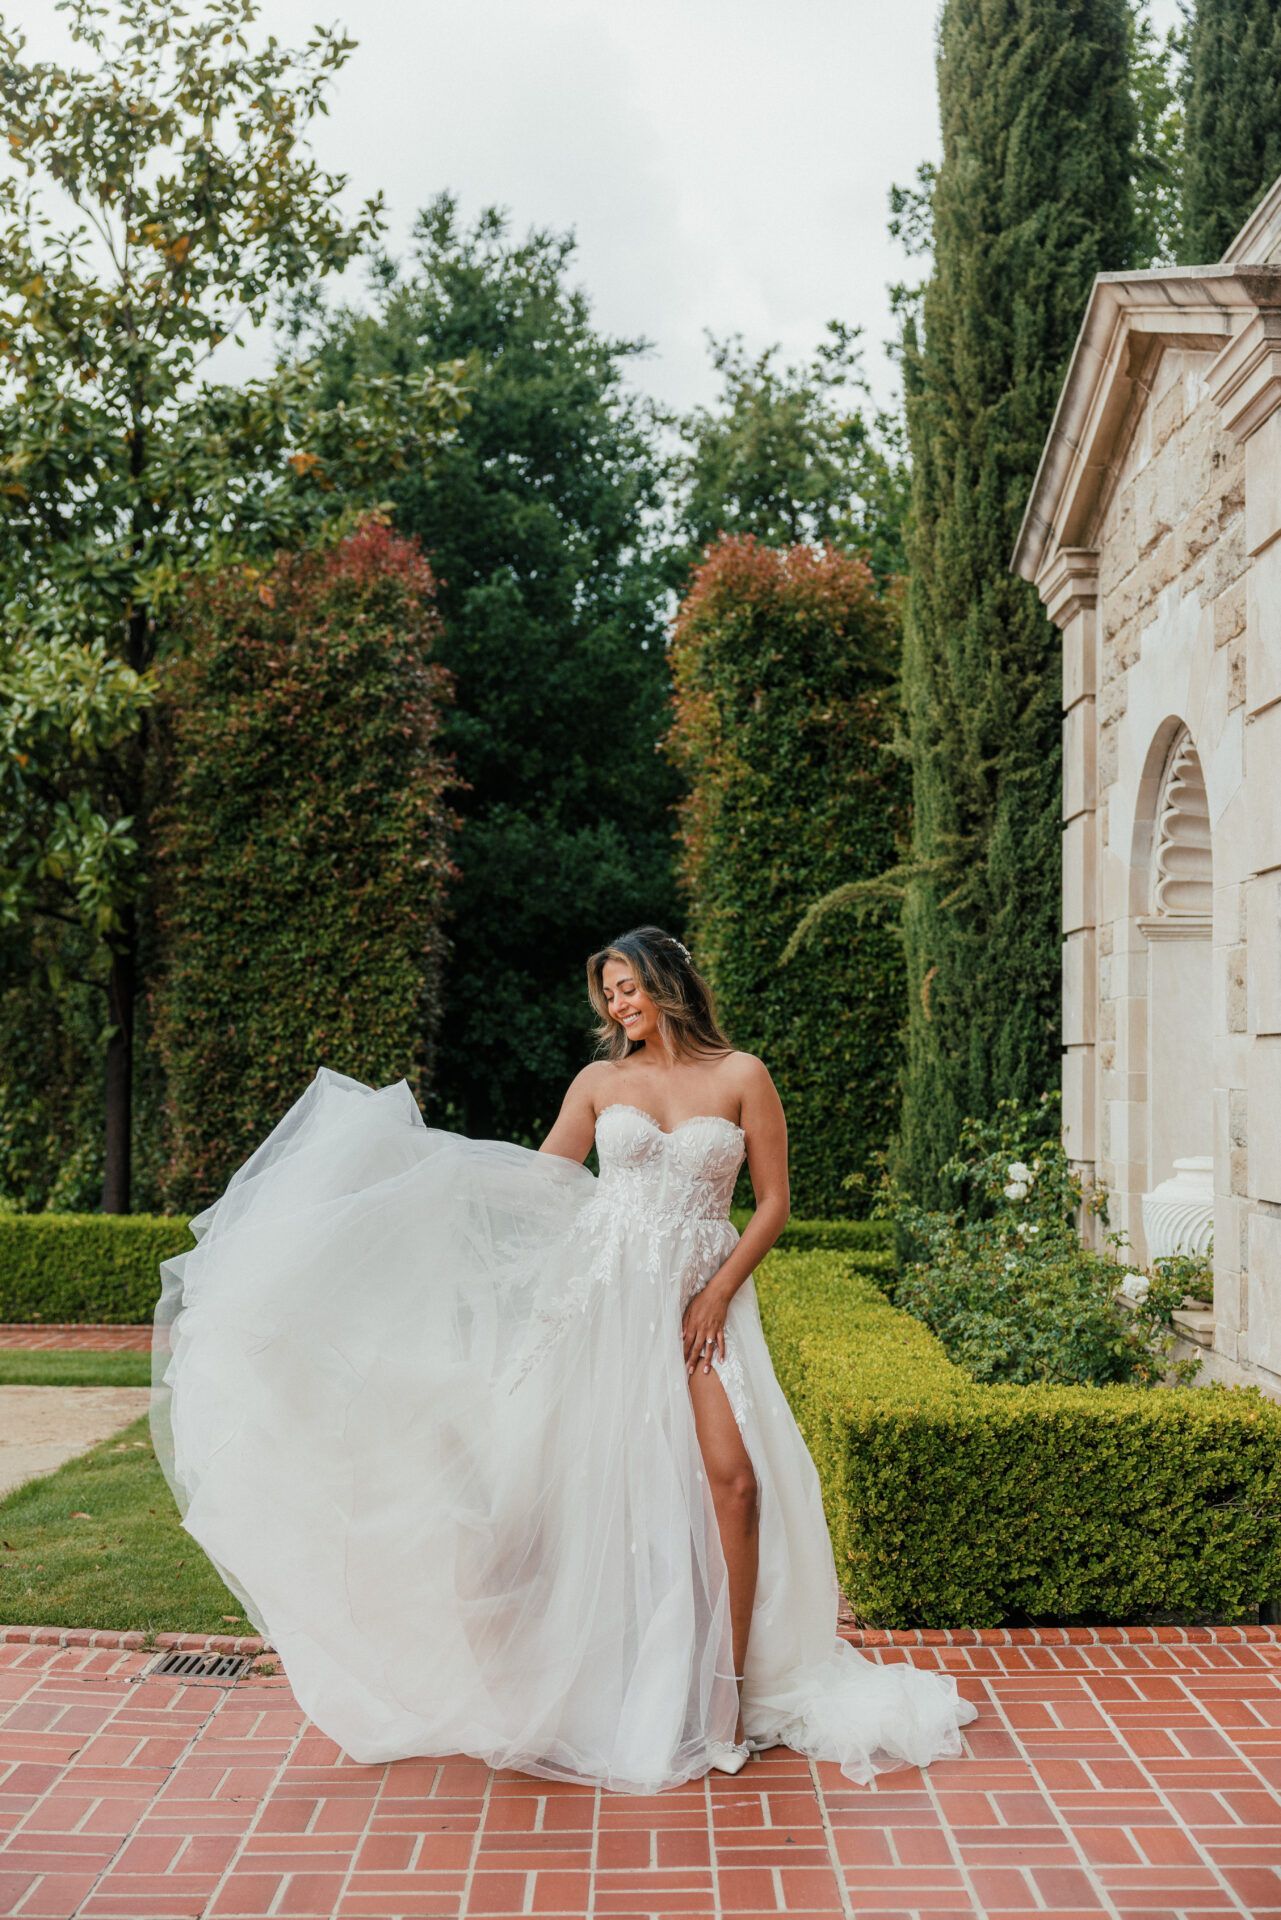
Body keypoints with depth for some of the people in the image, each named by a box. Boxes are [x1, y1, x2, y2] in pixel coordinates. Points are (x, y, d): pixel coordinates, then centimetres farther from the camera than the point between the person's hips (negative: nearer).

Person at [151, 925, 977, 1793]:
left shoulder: (740, 1076, 3)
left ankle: (728, 1686, -6)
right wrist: (436, 1158, 6)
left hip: (702, 1297, -1)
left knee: (731, 1476, -15)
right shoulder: (601, 1081, 9)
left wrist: (718, 1294, -5)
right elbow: (537, 1178, 13)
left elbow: (774, 1202, 2)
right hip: (606, 1293, 2)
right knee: (598, 1478, -1)